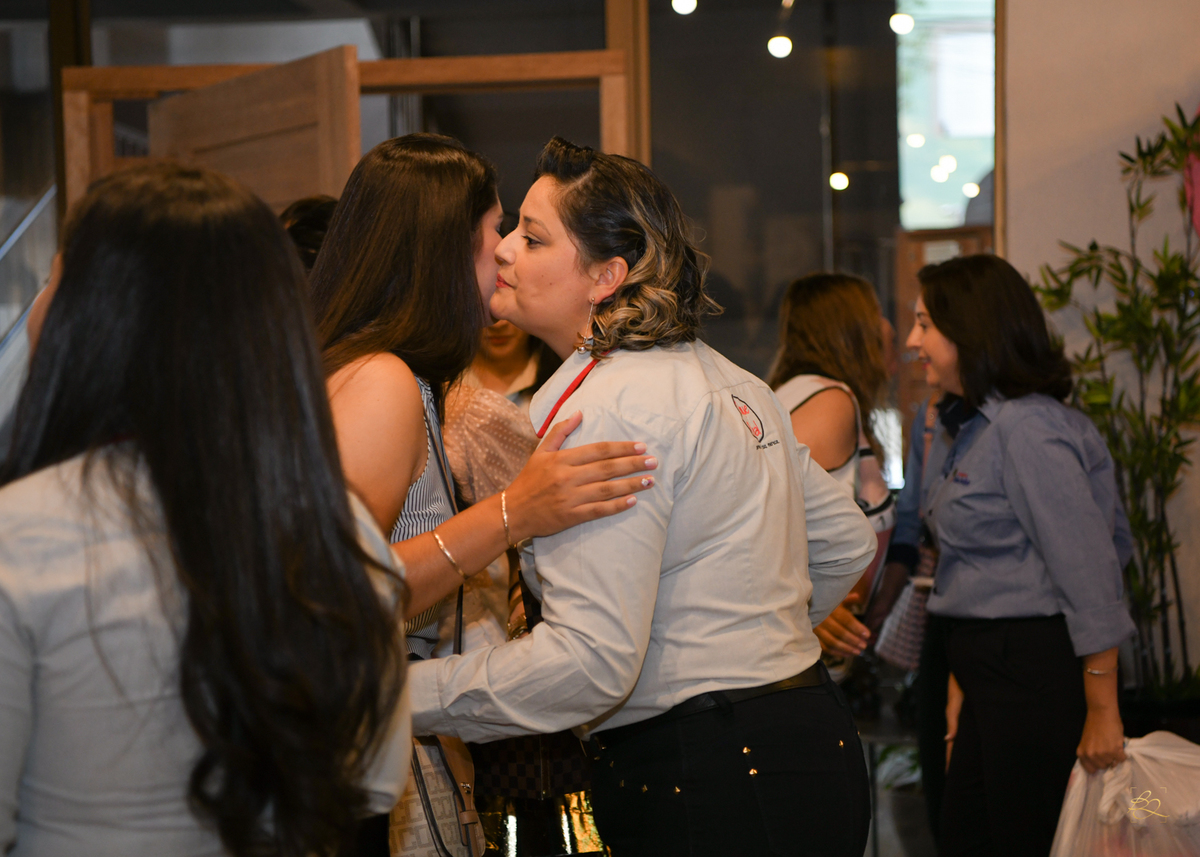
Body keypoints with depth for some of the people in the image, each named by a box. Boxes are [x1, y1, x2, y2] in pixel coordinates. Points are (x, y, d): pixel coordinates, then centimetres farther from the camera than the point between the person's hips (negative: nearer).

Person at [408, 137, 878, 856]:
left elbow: (589, 663, -26)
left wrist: (399, 695, -20)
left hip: (712, 793, -9)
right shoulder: (728, 381, 10)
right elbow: (847, 542, 20)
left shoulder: (605, 408, -19)